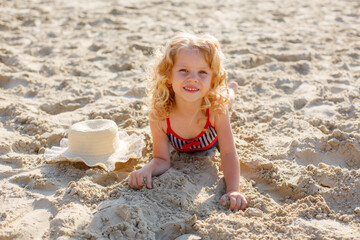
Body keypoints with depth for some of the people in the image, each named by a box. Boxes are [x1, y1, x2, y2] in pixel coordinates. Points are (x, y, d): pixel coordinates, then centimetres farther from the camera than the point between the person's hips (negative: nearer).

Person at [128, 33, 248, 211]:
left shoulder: (216, 108, -45)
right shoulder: (159, 115, -44)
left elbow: (228, 153, -38)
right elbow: (162, 159, -34)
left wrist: (233, 190, -52)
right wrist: (147, 169, -56)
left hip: (212, 143, 1)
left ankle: (230, 88, 59)